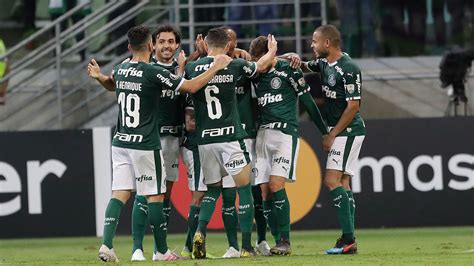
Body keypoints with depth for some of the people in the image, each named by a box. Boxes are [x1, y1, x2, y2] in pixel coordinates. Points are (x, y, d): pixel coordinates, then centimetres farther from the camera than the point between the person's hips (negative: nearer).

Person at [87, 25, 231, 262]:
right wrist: (216, 67, -2)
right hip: (145, 145, -6)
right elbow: (191, 87, -10)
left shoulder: (120, 70, 6)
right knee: (154, 196, 3)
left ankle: (106, 244, -11)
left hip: (120, 143, 6)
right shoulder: (153, 73, -13)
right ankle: (162, 251, 9)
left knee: (120, 193, 3)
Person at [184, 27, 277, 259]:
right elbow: (260, 66, 16)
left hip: (204, 138, 3)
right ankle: (246, 246, 0)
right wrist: (272, 51, 37)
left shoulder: (191, 68, 2)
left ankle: (200, 231, -6)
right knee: (244, 187, 5)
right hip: (230, 136, -3)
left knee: (213, 189, 18)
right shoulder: (234, 66, -2)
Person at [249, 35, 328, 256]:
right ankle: (278, 241, 4)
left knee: (276, 185, -17)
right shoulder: (256, 74, 11)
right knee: (265, 191, -1)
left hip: (286, 133, -6)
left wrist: (324, 131, 6)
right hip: (263, 135, 6)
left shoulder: (288, 70, -4)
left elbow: (307, 101, 1)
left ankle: (285, 240, -12)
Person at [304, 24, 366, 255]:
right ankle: (349, 241, 7)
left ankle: (348, 238, -18)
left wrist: (332, 135, -17)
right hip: (337, 131, 9)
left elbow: (353, 106, -20)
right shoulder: (324, 64, 9)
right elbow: (304, 66, 27)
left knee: (332, 180, -15)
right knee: (343, 183, 7)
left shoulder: (348, 69, -17)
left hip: (348, 131, -9)